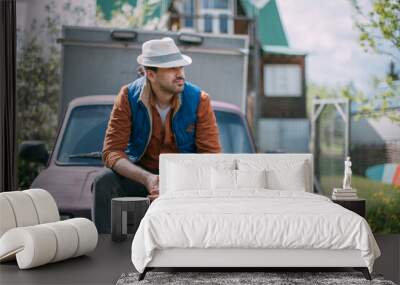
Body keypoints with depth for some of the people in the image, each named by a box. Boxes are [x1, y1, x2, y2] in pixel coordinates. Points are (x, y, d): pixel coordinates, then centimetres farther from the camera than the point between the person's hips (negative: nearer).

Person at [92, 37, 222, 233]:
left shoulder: (199, 100, -13)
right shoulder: (128, 97, -12)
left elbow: (211, 155, -14)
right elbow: (112, 151, -17)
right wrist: (147, 179, -36)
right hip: (141, 173, 1)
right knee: (104, 182, -27)